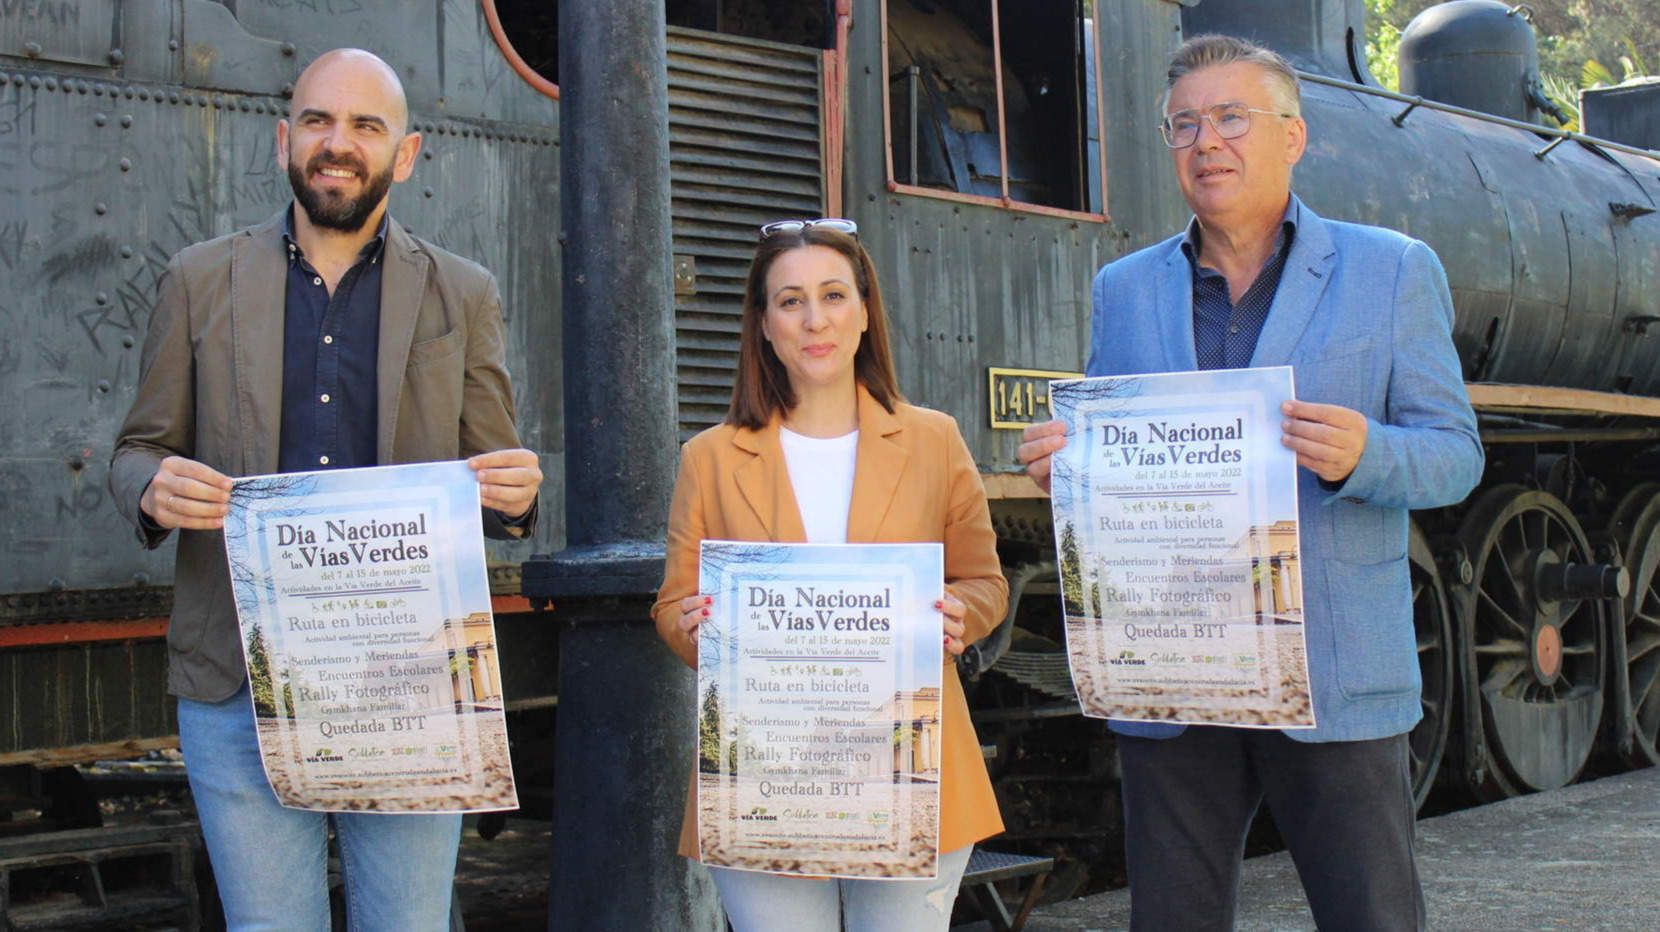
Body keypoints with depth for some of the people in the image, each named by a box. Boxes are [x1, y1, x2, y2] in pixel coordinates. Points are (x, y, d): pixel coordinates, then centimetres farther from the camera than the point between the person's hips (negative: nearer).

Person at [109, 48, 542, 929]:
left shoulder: (462, 295, 9)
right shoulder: (200, 280, 9)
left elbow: (491, 476, 11)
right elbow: (138, 450, 12)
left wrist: (514, 492, -13)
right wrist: (155, 488, -12)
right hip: (240, 682, 0)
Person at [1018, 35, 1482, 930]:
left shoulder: (1392, 271, 4)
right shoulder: (1125, 289, 13)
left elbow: (1454, 453, 1)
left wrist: (1363, 454, -21)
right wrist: (1062, 464, -8)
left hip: (1338, 681, -2)